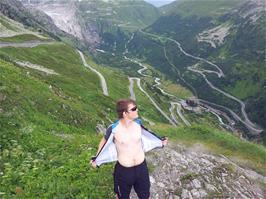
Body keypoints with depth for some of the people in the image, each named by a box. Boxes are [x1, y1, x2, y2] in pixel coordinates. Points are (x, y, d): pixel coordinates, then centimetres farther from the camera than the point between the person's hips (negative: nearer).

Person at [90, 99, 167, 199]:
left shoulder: (137, 123, -12)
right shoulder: (114, 129, -23)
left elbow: (146, 134, 11)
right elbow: (104, 141, -2)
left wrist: (160, 141, 19)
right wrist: (96, 159, 4)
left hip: (141, 167, 3)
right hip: (123, 170, -3)